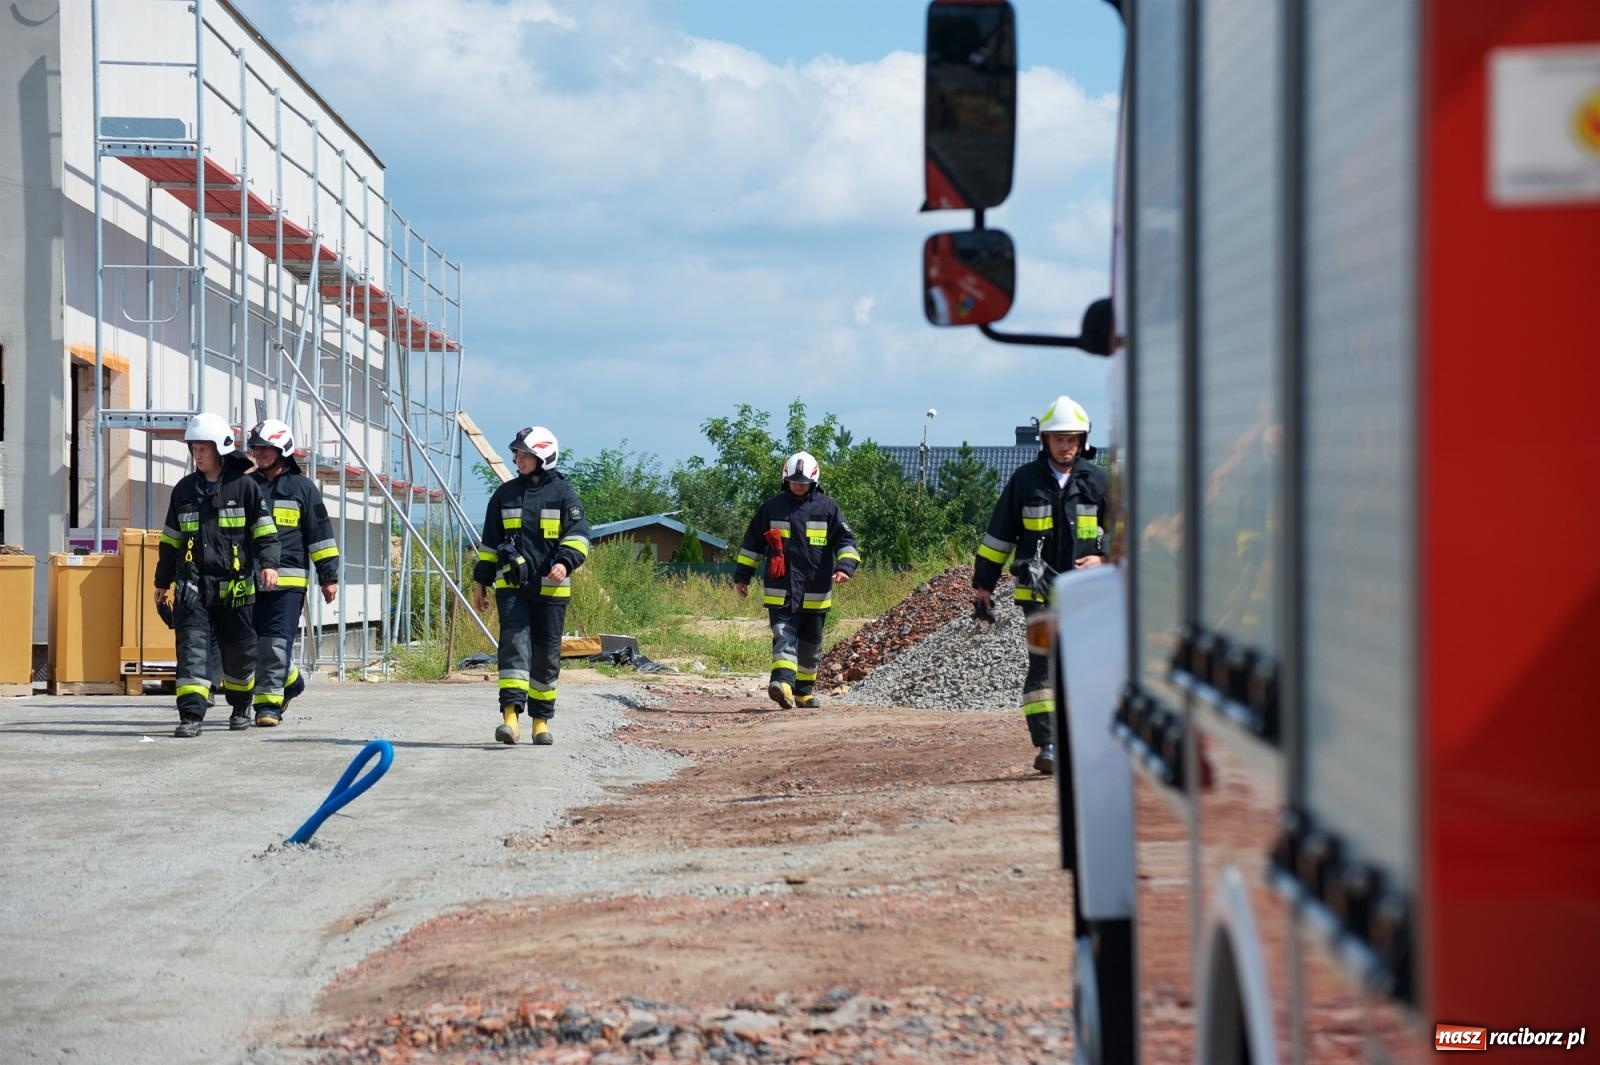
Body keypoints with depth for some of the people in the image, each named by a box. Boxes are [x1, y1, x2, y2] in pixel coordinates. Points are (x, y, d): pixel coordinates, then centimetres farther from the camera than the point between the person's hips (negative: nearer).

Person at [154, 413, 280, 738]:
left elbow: (265, 528, 1)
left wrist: (269, 563, -13)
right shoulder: (184, 490, 12)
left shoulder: (243, 486, 1)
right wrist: (163, 582, 22)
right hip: (193, 586, 2)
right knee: (192, 648, -11)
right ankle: (191, 715, -16)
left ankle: (240, 707, 31)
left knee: (239, 651, 8)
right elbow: (170, 540, 19)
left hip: (235, 585, -2)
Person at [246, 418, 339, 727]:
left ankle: (269, 703, -7)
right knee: (256, 643, 8)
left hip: (288, 579, -4)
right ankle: (289, 680, 31)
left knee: (275, 643, -10)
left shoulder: (302, 487, 3)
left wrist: (329, 577, 0)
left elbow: (321, 534, 4)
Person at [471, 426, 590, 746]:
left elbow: (578, 534, -6)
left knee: (547, 652, 4)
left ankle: (541, 719, 15)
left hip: (550, 587, -1)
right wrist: (481, 581, 16)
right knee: (514, 641, -14)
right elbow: (489, 542, 19)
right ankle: (510, 714, -24)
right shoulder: (505, 494, 13)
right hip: (511, 585, 1)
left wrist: (565, 562, -24)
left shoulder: (563, 493, 3)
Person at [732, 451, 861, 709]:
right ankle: (783, 683, -31)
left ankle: (804, 690, 26)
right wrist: (742, 575, 12)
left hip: (815, 593, 1)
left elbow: (845, 541, 1)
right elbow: (752, 542, 13)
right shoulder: (772, 507, 6)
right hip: (780, 590, -1)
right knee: (783, 635, -17)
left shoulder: (827, 508, 3)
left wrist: (845, 566, -18)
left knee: (810, 643, 12)